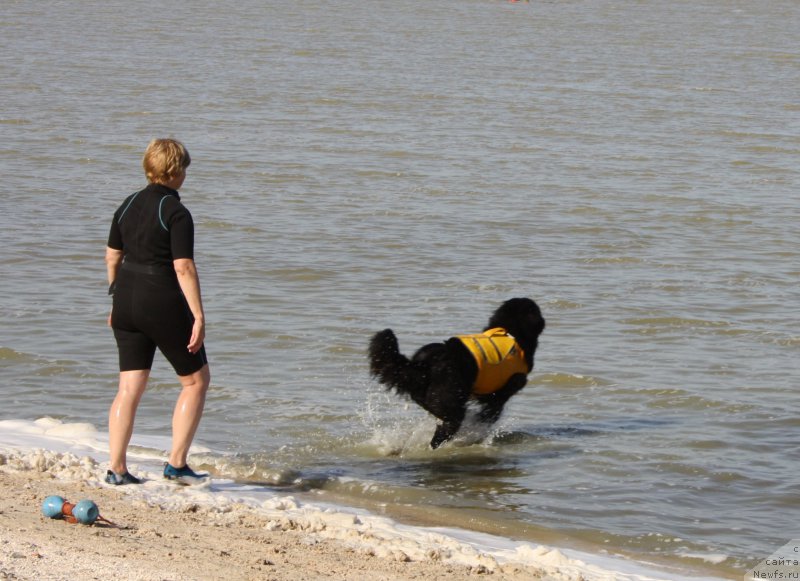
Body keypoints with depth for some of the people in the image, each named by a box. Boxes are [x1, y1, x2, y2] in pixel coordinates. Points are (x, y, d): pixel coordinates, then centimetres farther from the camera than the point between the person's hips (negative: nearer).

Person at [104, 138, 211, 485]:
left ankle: (116, 469, 5)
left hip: (127, 300, 7)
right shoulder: (176, 213, -13)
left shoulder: (128, 206, 8)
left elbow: (112, 257, 14)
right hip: (163, 303, -7)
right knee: (196, 380, 9)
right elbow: (184, 267, -18)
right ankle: (176, 464, 5)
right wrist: (198, 316, -16)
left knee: (130, 388, 10)